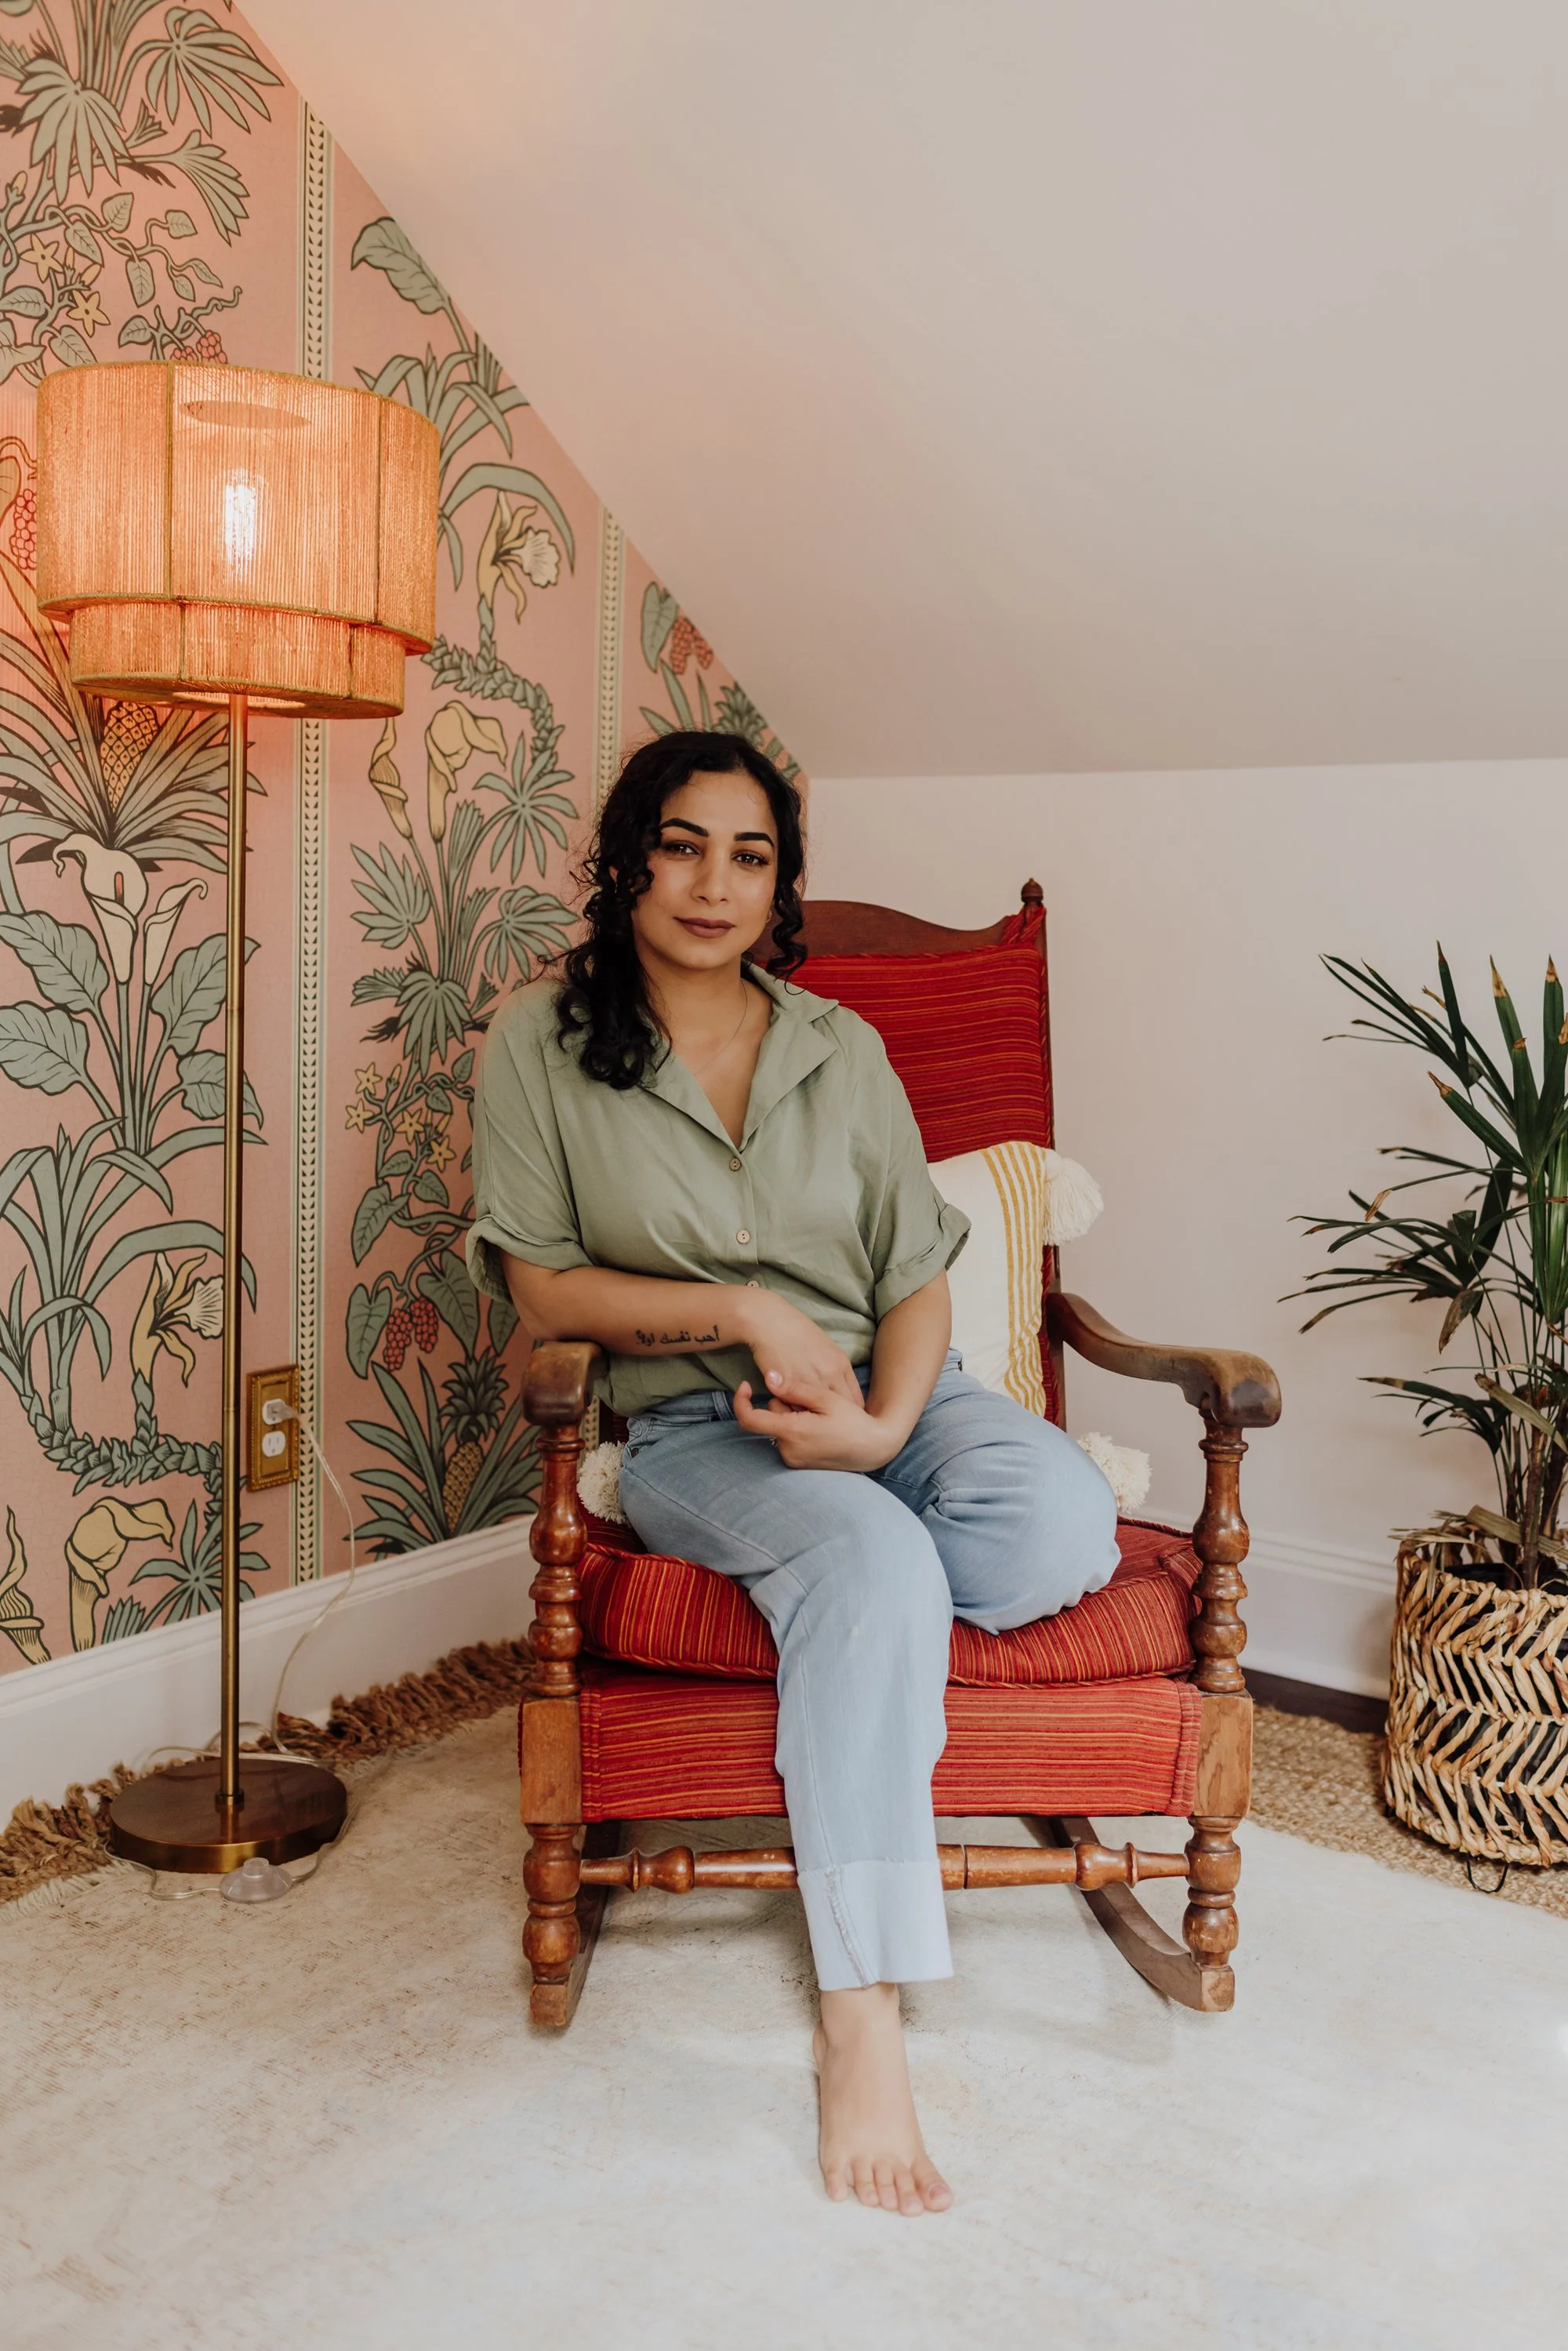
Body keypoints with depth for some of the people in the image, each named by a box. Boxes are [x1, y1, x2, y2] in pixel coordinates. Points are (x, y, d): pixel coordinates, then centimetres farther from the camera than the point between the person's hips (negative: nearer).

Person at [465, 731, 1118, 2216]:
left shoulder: (840, 1045, 8)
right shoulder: (540, 1044, 0)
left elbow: (919, 1270, 4)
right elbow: (537, 1284, -3)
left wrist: (884, 1421, -16)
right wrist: (747, 1315, -14)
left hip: (889, 1392, 4)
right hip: (691, 1427, -3)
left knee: (1064, 1523, -29)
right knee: (869, 1558, -36)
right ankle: (860, 2016, -28)